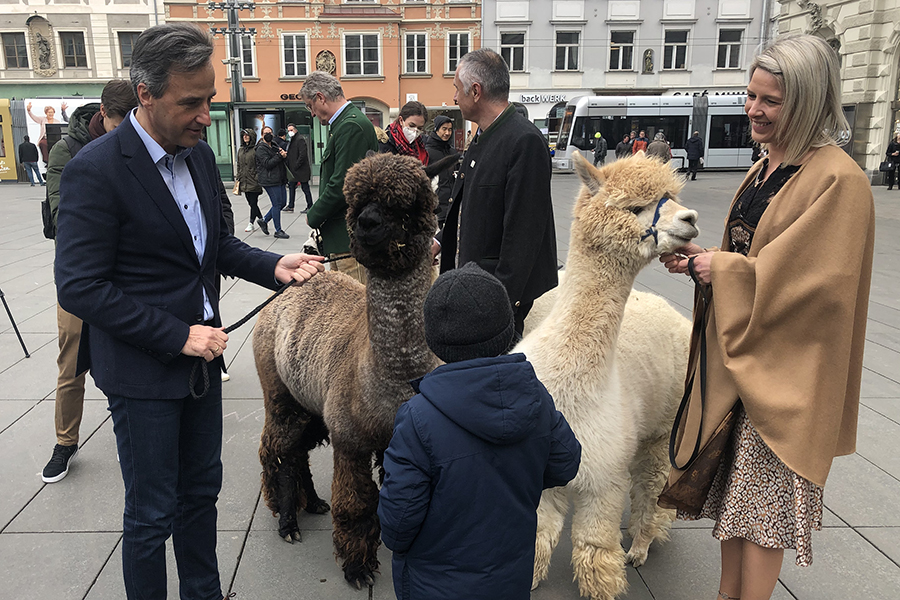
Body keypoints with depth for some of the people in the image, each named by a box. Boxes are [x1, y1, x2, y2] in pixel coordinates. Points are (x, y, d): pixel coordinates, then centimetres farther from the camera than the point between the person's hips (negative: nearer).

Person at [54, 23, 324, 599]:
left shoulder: (200, 154, 3)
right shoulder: (95, 170, -19)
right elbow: (80, 287, -19)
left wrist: (273, 265, -3)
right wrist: (178, 336, -20)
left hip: (200, 353, 7)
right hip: (143, 369, -7)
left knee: (202, 488, 21)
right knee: (151, 514, 9)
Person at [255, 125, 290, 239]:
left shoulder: (275, 144, 16)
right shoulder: (261, 149, -8)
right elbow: (268, 164, -17)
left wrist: (284, 153, 0)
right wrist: (279, 156, -19)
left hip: (279, 179, 9)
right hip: (269, 180, -8)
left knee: (283, 203, 10)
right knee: (277, 204, -7)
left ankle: (264, 220, 25)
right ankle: (278, 231, 2)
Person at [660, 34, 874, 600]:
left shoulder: (839, 180, -16)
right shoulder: (765, 169, 10)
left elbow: (813, 279, -22)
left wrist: (721, 268, -15)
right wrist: (701, 258, -1)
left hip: (784, 363, -8)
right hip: (737, 352, 8)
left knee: (764, 498, 4)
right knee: (732, 485, 17)